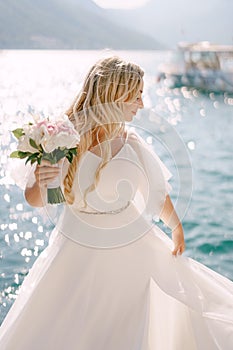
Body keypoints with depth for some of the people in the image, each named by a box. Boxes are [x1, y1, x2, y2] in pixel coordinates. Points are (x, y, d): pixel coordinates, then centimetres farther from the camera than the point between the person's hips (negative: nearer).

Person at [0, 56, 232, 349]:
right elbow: (35, 200, -7)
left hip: (134, 253, 3)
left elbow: (159, 192, 10)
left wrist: (176, 228, 18)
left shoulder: (132, 144, -6)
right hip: (78, 258, -2)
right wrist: (40, 184, -28)